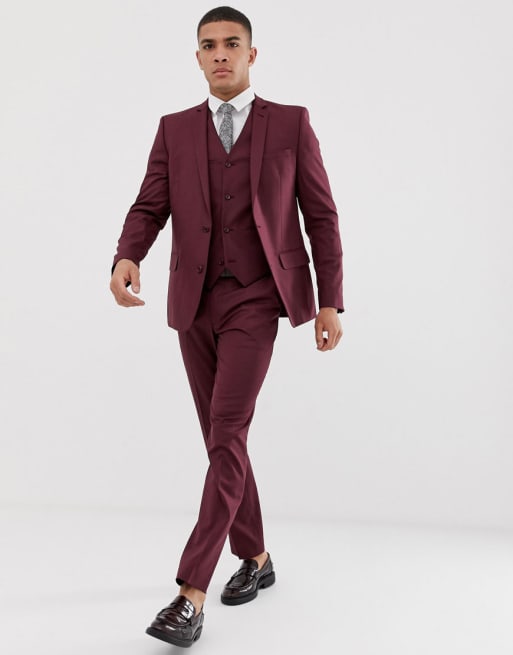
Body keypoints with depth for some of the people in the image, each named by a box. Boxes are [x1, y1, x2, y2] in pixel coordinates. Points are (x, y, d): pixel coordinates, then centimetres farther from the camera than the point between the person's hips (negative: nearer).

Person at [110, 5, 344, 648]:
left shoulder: (291, 123, 4)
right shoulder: (175, 130, 11)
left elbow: (320, 214, 3)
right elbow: (150, 206, 1)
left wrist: (331, 301, -3)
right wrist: (127, 258, -21)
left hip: (255, 299, -4)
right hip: (196, 302, 4)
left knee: (227, 435, -15)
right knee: (221, 439, 11)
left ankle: (191, 593, -12)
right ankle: (255, 558, 28)